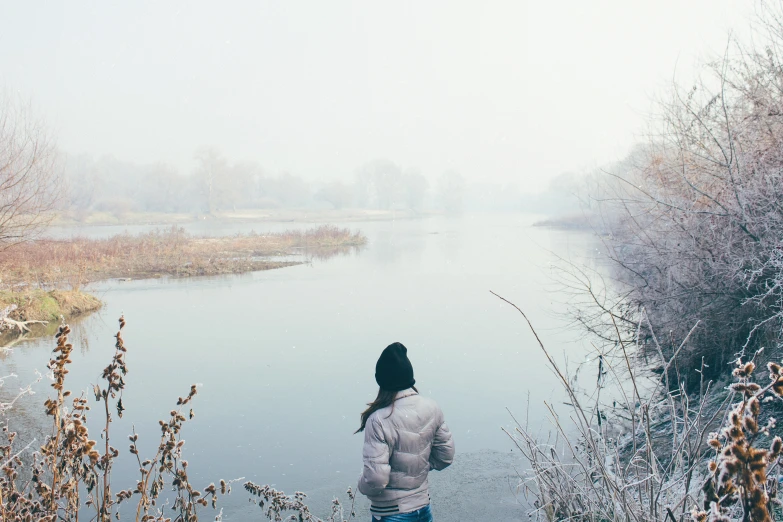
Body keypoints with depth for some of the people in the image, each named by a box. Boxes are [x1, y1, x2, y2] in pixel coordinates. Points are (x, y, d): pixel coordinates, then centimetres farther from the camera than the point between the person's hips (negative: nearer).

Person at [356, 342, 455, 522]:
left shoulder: (379, 420, -25)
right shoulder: (432, 408, -8)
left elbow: (375, 479, -24)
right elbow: (446, 456, 2)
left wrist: (363, 486, -4)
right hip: (423, 507, 5)